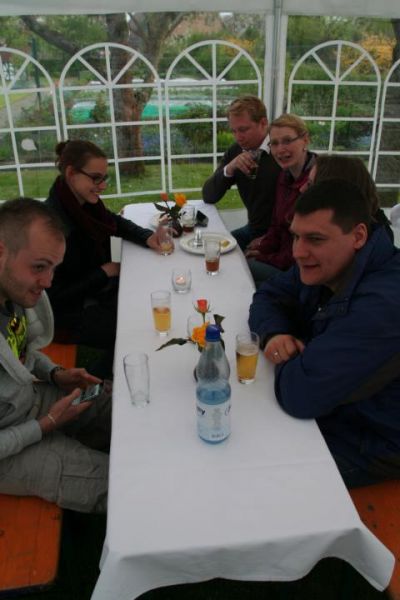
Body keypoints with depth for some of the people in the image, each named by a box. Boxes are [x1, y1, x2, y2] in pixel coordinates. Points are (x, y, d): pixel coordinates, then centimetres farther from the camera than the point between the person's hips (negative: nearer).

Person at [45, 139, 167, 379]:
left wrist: (148, 237, -4)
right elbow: (55, 296, -26)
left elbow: (116, 222, 16)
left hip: (95, 290, 9)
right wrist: (104, 272, -17)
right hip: (69, 313, -8)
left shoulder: (84, 202, -5)